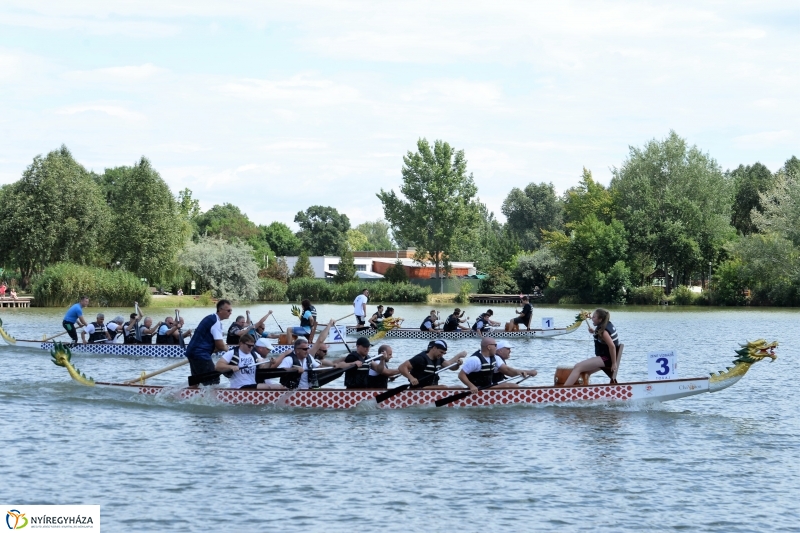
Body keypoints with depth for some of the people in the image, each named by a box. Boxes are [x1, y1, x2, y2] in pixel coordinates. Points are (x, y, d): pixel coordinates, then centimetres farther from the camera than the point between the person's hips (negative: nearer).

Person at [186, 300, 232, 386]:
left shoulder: (211, 318, 15)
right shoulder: (216, 322, -15)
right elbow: (219, 345, -17)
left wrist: (223, 347, 10)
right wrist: (225, 348, 4)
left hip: (193, 352, 10)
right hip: (200, 355, -10)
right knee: (213, 382, -10)